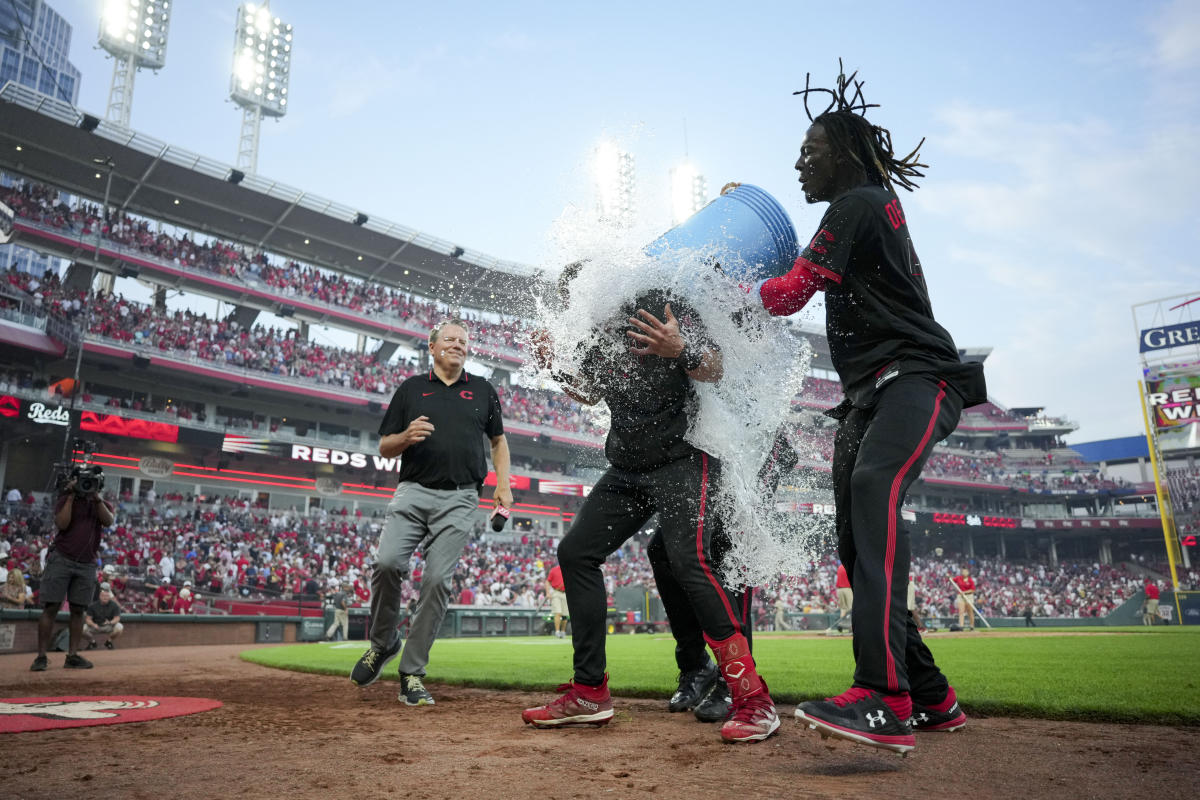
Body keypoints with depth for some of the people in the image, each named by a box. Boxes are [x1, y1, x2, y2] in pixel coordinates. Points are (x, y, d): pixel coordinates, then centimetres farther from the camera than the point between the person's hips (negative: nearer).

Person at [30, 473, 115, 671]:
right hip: (61, 559, -2)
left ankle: (72, 655, 7)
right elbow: (61, 524, -12)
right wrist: (71, 497, -12)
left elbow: (108, 521, -8)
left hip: (87, 565, 3)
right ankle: (41, 656, -1)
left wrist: (97, 497, -14)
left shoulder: (102, 504, 12)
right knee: (51, 608, -4)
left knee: (78, 610, 4)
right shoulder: (65, 500, 4)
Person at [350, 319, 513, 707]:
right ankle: (382, 643, 9)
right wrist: (407, 436, -10)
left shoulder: (483, 390, 16)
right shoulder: (411, 388, 13)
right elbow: (384, 447, 13)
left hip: (459, 500, 0)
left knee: (437, 580, -10)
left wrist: (503, 485, 8)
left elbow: (499, 440, 23)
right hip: (413, 491, 0)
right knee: (387, 563, -19)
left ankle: (411, 674, 3)